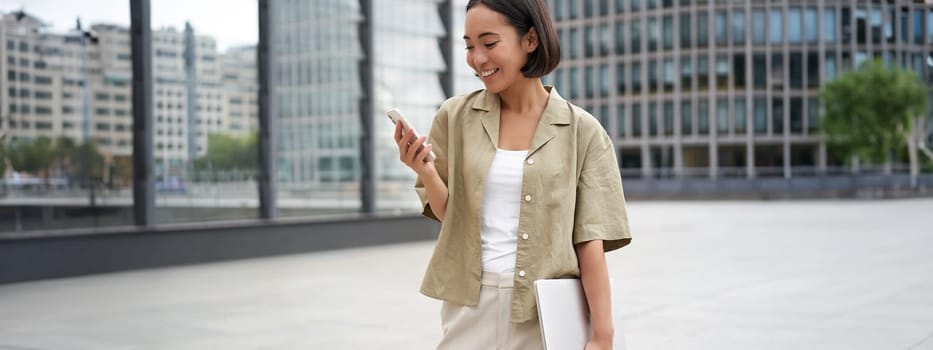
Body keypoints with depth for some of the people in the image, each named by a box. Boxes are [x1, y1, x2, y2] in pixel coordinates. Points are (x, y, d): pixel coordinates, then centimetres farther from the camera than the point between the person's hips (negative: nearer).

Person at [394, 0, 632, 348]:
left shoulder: (582, 130, -4)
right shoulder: (454, 117, 0)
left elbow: (590, 240, -5)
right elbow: (449, 216, 6)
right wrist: (426, 172, -13)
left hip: (547, 313, -1)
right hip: (470, 308, 2)